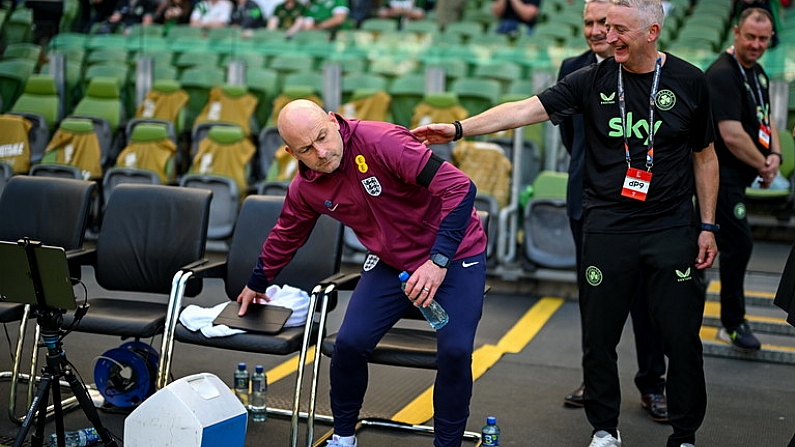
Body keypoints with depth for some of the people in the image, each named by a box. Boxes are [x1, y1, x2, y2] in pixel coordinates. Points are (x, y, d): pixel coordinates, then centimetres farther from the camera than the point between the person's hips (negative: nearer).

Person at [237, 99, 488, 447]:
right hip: (391, 261, 5)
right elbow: (285, 237, 13)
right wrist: (257, 283, 25)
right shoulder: (305, 189, -9)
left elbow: (459, 188, -32)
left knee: (455, 350, -17)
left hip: (456, 254, -4)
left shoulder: (381, 141, -30)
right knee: (350, 342, -7)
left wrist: (439, 261, -35)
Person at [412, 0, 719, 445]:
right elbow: (526, 109, -9)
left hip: (671, 229, 0)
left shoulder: (689, 82, 1)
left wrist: (708, 227, 7)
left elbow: (705, 157, 9)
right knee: (599, 337, 7)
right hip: (607, 228, 1)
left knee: (682, 338, 1)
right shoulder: (593, 79, -1)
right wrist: (459, 129, -20)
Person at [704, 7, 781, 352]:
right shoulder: (723, 74, -19)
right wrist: (763, 166, -12)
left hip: (737, 174, 9)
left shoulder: (757, 72, 12)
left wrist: (775, 155, -1)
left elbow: (766, 119, 18)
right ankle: (734, 323, 6)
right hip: (722, 172, -9)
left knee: (713, 238, 18)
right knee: (739, 242, -6)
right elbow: (732, 135, -25)